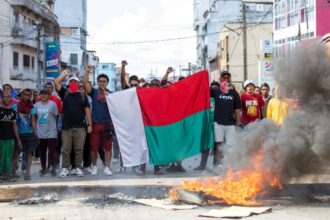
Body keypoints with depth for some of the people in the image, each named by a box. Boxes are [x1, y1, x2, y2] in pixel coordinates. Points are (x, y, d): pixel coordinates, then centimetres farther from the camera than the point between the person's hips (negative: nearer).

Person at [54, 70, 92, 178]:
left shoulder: (82, 95, 8)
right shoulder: (65, 93, 9)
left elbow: (87, 110, 6)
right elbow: (56, 82, 0)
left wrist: (90, 124, 0)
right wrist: (65, 73, 10)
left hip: (80, 127, 0)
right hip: (66, 126, 0)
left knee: (79, 149, 3)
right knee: (66, 149, 2)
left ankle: (78, 168, 11)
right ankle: (65, 168, 8)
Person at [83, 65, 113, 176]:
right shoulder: (94, 92, 6)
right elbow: (85, 83, -7)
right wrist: (87, 71, -20)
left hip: (107, 124, 0)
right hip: (95, 123, 0)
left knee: (108, 147, 2)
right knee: (94, 147, 6)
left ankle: (107, 167, 8)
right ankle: (94, 166, 20)